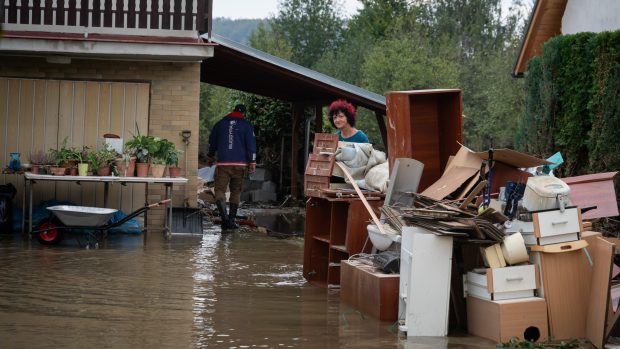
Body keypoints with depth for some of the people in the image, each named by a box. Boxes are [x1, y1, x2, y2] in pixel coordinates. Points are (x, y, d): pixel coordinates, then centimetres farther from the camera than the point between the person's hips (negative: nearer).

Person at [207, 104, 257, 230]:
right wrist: (252, 163, 1)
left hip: (223, 164, 0)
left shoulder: (220, 124, 10)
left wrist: (210, 157, 34)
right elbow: (251, 144, -2)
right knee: (236, 192, 12)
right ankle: (231, 220, 11)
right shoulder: (246, 125, 3)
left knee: (220, 190, -2)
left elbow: (212, 143, 19)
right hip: (240, 164, 0)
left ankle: (224, 216, -25)